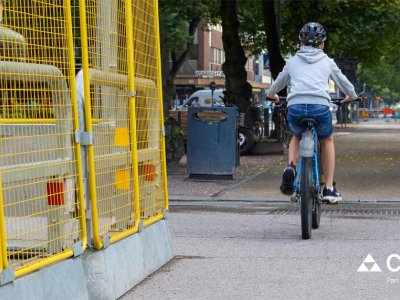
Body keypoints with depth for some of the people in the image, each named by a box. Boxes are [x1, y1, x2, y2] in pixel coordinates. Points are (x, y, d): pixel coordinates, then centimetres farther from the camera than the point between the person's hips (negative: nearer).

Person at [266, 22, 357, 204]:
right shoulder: (327, 62, 19)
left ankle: (291, 167, 5)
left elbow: (278, 82, 37)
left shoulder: (293, 61, 22)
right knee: (327, 141, 28)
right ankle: (329, 189, 23)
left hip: (295, 108, 1)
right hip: (320, 107, -1)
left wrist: (271, 95, 59)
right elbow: (344, 83, 31)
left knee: (297, 137, 34)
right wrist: (351, 96, 53)